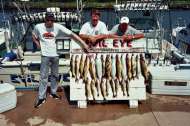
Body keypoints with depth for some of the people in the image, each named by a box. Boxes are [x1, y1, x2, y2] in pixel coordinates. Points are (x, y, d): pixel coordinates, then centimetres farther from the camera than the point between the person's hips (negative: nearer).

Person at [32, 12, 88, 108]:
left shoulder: (57, 27, -7)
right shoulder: (38, 27, -5)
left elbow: (71, 34, -11)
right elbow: (33, 36, 16)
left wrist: (83, 43, -17)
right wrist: (38, 44, -1)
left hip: (55, 55, 2)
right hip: (45, 55, -2)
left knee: (55, 75, 14)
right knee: (43, 76, -1)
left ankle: (53, 93, 32)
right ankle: (41, 97, 7)